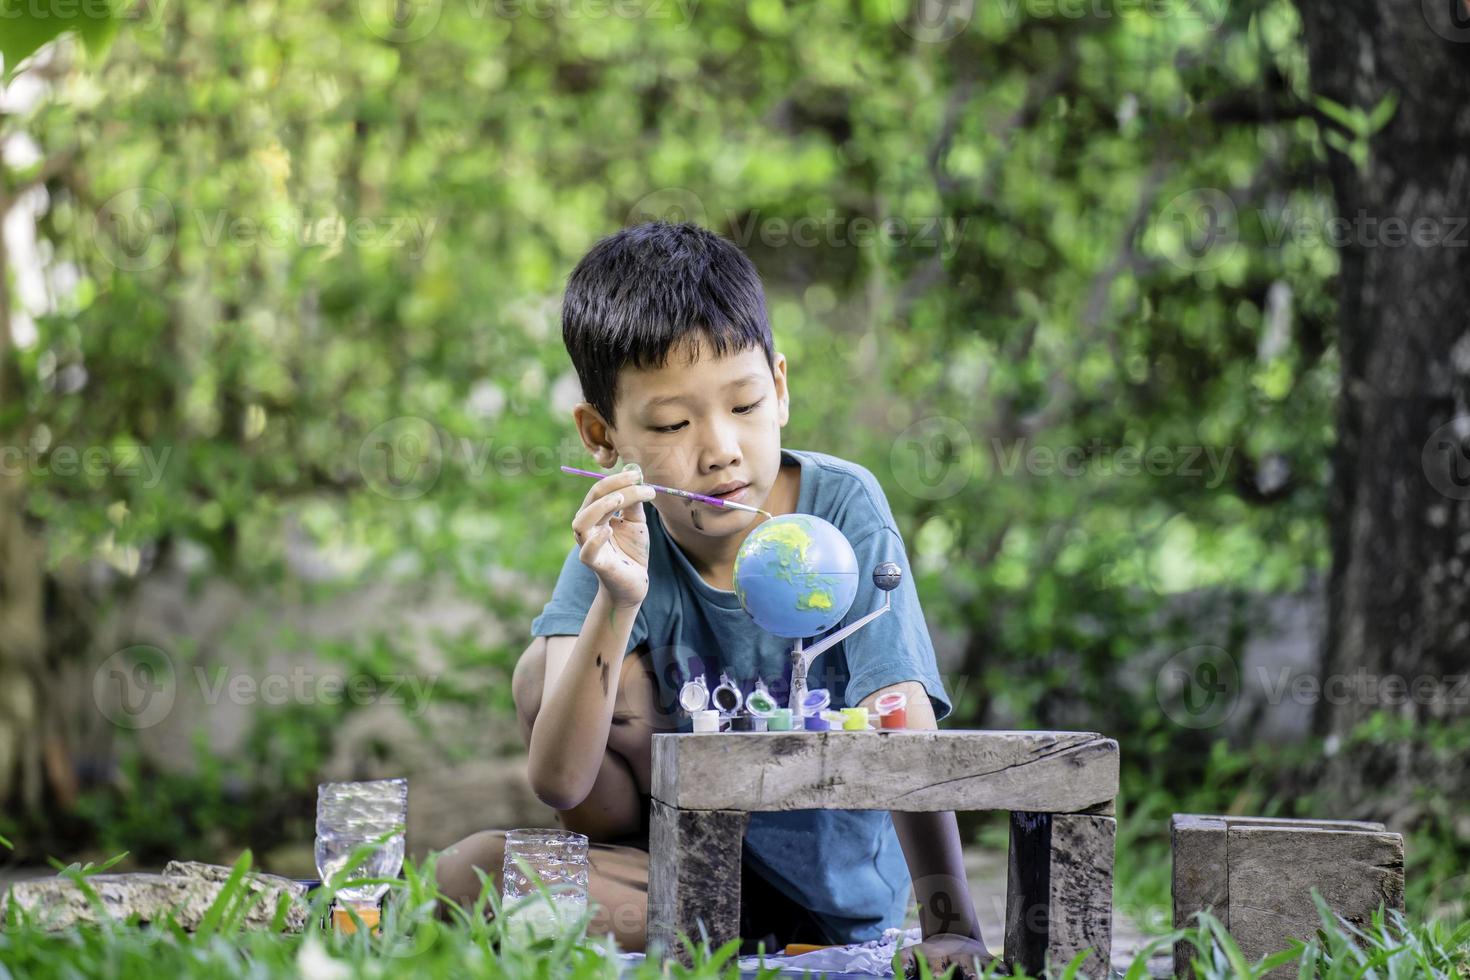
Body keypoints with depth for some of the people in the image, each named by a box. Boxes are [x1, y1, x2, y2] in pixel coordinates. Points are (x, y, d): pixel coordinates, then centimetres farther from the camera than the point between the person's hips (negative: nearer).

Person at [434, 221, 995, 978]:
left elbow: (902, 730, -24)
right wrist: (617, 604, -34)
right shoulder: (624, 540, -11)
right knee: (543, 669, -16)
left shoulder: (840, 507, -17)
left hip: (828, 905, -4)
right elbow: (557, 781, -21)